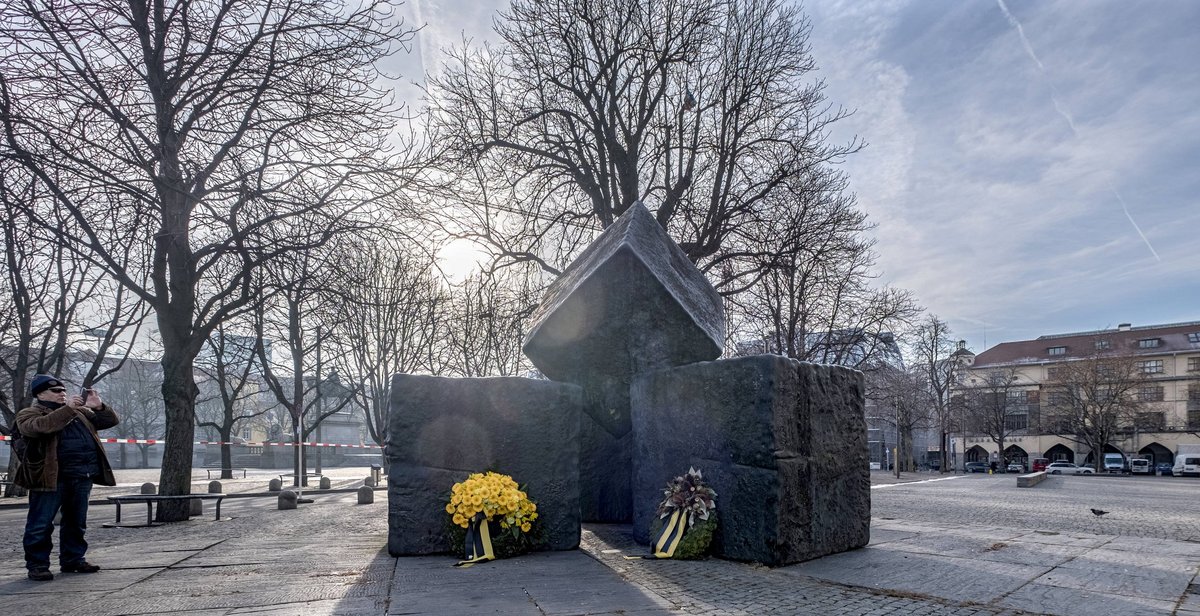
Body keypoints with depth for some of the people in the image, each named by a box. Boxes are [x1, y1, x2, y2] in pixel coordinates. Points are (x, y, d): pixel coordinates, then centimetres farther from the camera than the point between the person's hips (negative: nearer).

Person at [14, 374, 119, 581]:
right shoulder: (29, 414, 3)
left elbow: (111, 421, 19)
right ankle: (37, 564, 10)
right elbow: (39, 426, -20)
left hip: (82, 477, 6)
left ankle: (73, 559, 22)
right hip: (51, 477, -5)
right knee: (41, 524, 0)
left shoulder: (80, 412, 21)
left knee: (76, 522, 13)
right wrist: (67, 409, -24)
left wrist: (99, 407, 1)